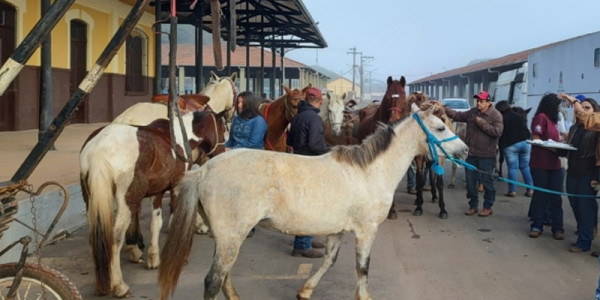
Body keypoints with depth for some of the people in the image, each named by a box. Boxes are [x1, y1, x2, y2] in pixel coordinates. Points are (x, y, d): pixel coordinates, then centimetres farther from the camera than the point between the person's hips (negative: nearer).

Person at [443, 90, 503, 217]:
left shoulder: (496, 115, -10)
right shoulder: (472, 112, 5)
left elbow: (498, 131, -21)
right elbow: (457, 115, 7)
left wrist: (482, 123, -19)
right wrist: (444, 108, -4)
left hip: (486, 155, -5)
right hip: (471, 154, 5)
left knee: (487, 181, 5)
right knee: (470, 181, 12)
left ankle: (488, 207, 18)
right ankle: (473, 205, 25)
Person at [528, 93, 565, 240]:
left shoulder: (553, 119, 17)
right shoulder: (541, 117, -8)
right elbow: (536, 140, -12)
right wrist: (554, 147, -17)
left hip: (555, 164, 7)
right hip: (540, 164, -7)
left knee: (556, 197, 6)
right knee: (540, 196, 3)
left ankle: (557, 228, 11)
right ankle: (537, 226, 13)